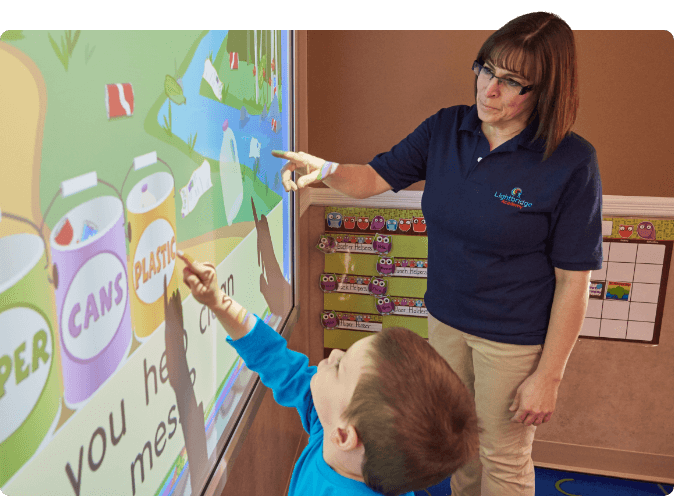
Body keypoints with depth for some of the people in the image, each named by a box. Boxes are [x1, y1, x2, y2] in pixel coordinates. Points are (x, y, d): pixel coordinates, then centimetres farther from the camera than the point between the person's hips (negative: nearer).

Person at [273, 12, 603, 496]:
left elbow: (573, 280, -17)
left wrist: (549, 375, -14)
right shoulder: (445, 129, -6)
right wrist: (325, 168, -25)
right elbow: (374, 178, -2)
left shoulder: (571, 161, -20)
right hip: (445, 316, 5)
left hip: (514, 336, -4)